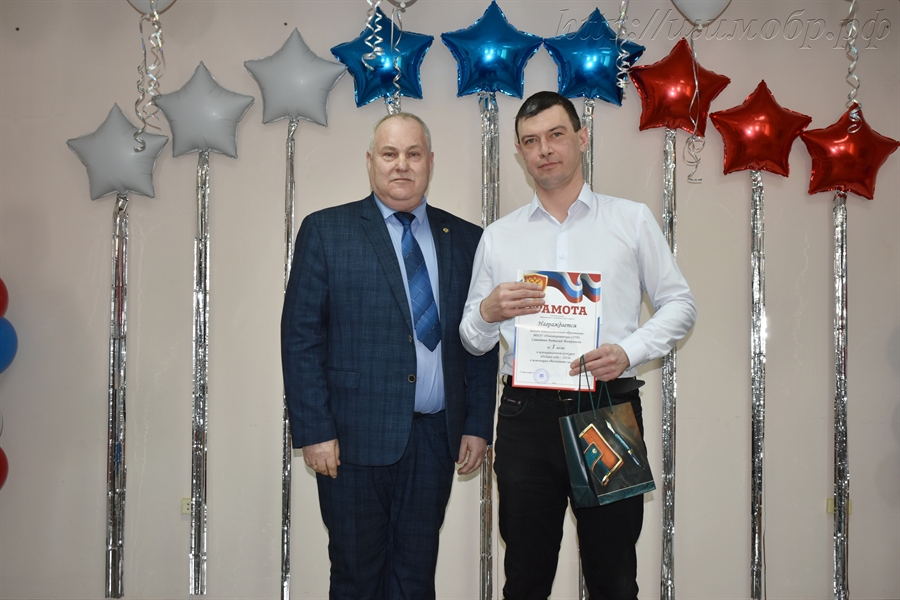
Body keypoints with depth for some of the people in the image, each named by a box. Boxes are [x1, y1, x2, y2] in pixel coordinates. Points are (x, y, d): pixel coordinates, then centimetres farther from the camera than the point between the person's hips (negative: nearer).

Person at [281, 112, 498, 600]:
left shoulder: (465, 240, 9)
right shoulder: (325, 231, 1)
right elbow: (300, 336, -3)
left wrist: (478, 426, 4)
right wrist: (314, 431, -9)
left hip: (436, 439, 3)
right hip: (355, 437, -2)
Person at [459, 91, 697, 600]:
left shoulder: (632, 220, 9)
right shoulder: (498, 238, 13)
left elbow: (680, 304, 6)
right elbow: (473, 341, 15)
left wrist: (628, 351, -11)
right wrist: (488, 312, -9)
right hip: (527, 414, 1)